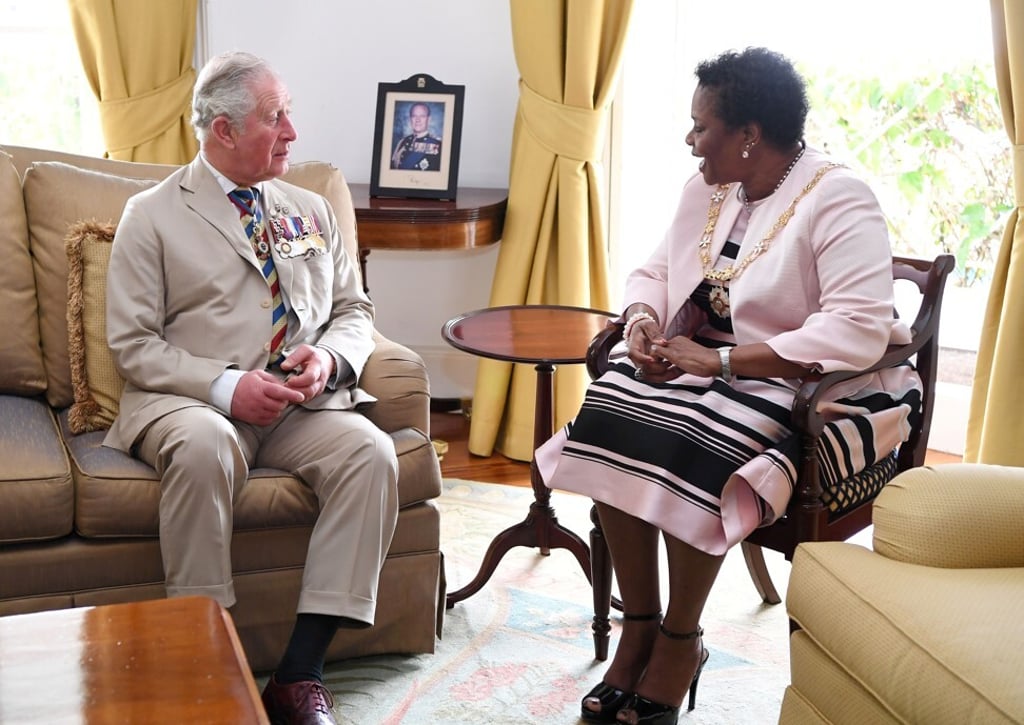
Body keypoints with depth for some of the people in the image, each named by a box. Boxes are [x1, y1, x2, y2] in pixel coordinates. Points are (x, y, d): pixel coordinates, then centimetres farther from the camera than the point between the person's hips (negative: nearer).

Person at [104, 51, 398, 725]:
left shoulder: (312, 211, 18)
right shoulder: (153, 216, 5)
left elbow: (355, 310, 19)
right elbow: (133, 344, -2)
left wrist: (329, 355, -6)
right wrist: (226, 386, -17)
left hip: (305, 405, 4)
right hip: (195, 403, -4)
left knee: (372, 451, -27)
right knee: (203, 447, -39)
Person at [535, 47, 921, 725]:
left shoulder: (838, 199, -15)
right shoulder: (708, 188, 10)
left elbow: (858, 332, -26)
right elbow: (655, 272, 18)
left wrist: (721, 360, -27)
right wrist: (644, 323, -7)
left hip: (809, 384, -7)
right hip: (698, 365, 7)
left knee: (690, 444, -34)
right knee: (607, 417, -21)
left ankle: (681, 639, -14)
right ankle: (638, 626, -11)